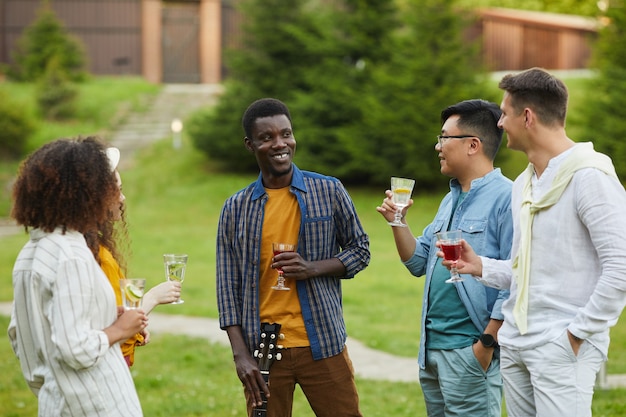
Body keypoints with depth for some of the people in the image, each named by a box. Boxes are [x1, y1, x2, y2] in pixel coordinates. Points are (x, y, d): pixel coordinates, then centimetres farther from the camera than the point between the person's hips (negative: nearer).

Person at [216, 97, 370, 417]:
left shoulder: (329, 192, 2)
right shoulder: (236, 208, 4)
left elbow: (360, 249, 9)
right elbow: (228, 286, 4)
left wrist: (314, 268, -11)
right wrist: (240, 354, -5)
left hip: (324, 346, 0)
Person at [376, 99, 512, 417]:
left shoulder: (506, 198, -13)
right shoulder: (451, 200, 17)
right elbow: (418, 263, 19)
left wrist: (487, 343, -19)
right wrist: (398, 222, 4)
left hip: (470, 351, -9)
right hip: (432, 348, 9)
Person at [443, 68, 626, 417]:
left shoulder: (589, 176, -13)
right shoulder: (524, 184, 15)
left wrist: (579, 334, -15)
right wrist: (482, 267, 5)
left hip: (562, 348, -8)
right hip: (515, 342, 8)